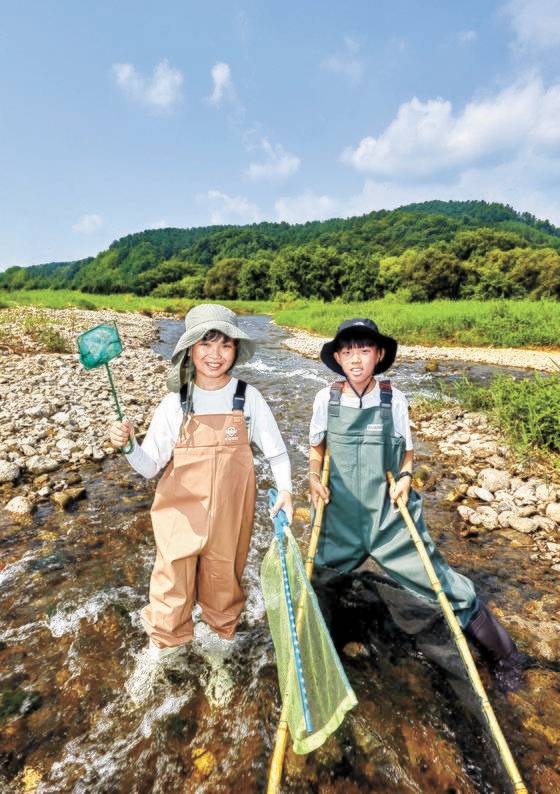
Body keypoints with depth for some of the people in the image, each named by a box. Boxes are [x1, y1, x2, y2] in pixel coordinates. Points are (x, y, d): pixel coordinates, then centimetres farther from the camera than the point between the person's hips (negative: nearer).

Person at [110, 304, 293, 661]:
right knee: (174, 575, 11)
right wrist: (128, 445, -23)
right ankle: (167, 638, 42)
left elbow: (276, 450, 2)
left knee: (223, 574, 18)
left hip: (229, 512, 0)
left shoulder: (248, 397, -8)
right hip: (181, 510, 0)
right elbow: (150, 467, -5)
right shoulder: (174, 404, -8)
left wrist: (285, 489, -10)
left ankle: (223, 625, 50)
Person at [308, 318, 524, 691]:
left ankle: (504, 653, 31)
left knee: (440, 581, 5)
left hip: (389, 514, -1)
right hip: (340, 516, 2)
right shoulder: (327, 399, -6)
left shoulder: (393, 398, -8)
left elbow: (406, 452, 4)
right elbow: (316, 448, 9)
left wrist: (405, 476, -14)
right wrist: (315, 477, -8)